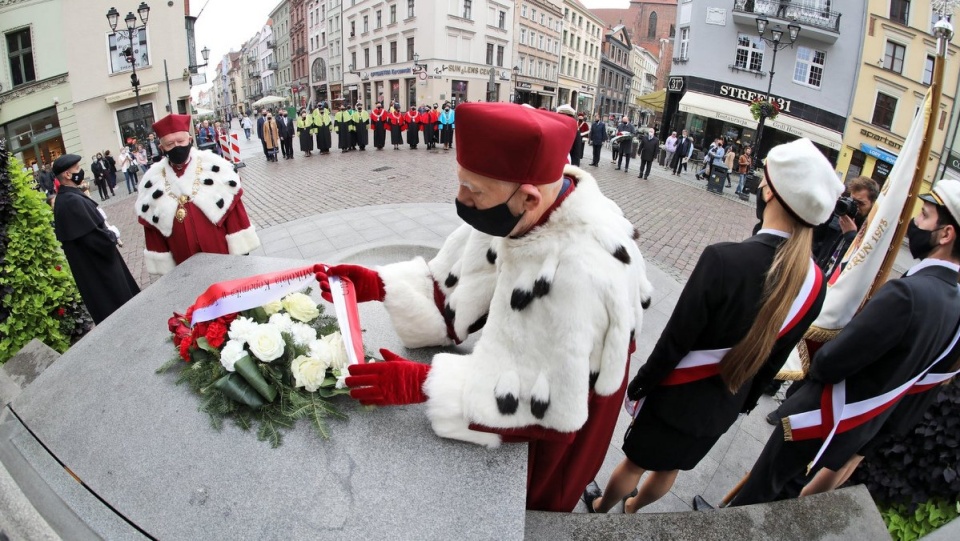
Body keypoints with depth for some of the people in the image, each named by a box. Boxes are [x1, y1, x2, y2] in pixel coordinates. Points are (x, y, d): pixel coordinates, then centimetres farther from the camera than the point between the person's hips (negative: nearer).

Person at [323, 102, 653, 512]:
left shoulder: (578, 274, -43)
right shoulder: (524, 214, -19)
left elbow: (545, 403, -34)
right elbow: (460, 293, -6)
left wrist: (422, 384, -34)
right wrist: (378, 285, -16)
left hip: (547, 441, -6)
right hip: (520, 366, 6)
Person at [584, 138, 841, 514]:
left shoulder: (724, 258, -33)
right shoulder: (815, 285, -14)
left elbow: (675, 341, -24)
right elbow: (772, 361, 0)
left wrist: (638, 387, -8)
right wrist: (743, 402, 17)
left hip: (679, 398, -5)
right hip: (724, 408, 5)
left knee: (635, 463, 22)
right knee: (669, 469, 28)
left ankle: (600, 508, 48)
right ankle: (631, 509, 54)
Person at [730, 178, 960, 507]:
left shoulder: (908, 292, -32)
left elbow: (829, 362, -29)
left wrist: (814, 366, -7)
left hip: (824, 417, -8)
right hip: (864, 424, 8)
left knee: (761, 488, 14)